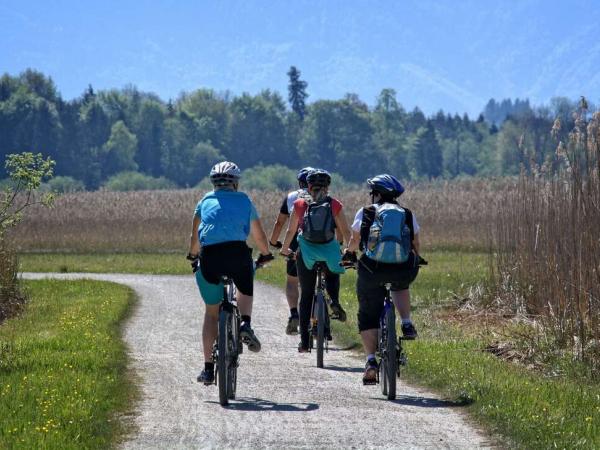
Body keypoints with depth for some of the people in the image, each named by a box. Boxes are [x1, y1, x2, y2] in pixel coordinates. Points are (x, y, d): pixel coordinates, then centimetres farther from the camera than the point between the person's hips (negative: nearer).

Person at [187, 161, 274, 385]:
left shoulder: (205, 201, 23)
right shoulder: (244, 200, 21)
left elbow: (194, 236, 25)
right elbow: (259, 235, 29)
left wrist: (193, 256, 43)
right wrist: (265, 255, 47)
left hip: (209, 256, 1)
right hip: (238, 252, -1)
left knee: (211, 312, 15)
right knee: (246, 290, 31)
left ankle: (208, 368, 12)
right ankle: (245, 325, 1)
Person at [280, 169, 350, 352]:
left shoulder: (300, 204, 4)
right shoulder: (334, 205, 3)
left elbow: (291, 231, 11)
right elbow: (346, 232, 2)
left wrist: (285, 249, 27)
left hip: (306, 251, 0)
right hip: (329, 251, 0)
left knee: (306, 294, 12)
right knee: (332, 275, 32)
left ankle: (304, 339, 9)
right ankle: (335, 301, 1)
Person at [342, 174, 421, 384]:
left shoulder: (365, 213, 11)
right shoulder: (408, 215, 17)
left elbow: (354, 241, 22)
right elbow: (415, 246, 25)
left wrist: (349, 253, 44)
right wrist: (415, 260, 47)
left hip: (373, 270, -2)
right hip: (404, 270, 2)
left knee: (368, 317, 13)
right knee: (400, 286, 39)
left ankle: (371, 361, -1)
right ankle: (407, 324, 21)